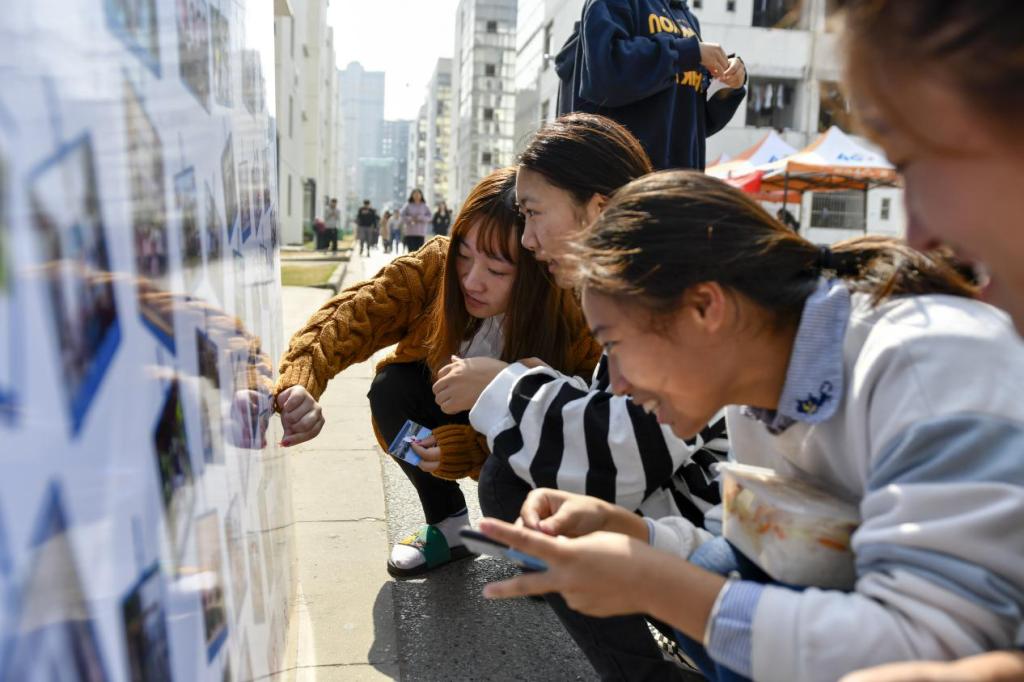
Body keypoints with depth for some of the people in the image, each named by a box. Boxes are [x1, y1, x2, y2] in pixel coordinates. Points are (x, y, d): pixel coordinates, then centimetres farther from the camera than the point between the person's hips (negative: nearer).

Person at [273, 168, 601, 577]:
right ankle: (448, 528, -2)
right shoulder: (436, 265, -27)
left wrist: (470, 446, -42)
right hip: (454, 413, 3)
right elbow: (350, 314, -37)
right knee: (391, 388, -24)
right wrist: (300, 385, -56)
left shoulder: (575, 321, -32)